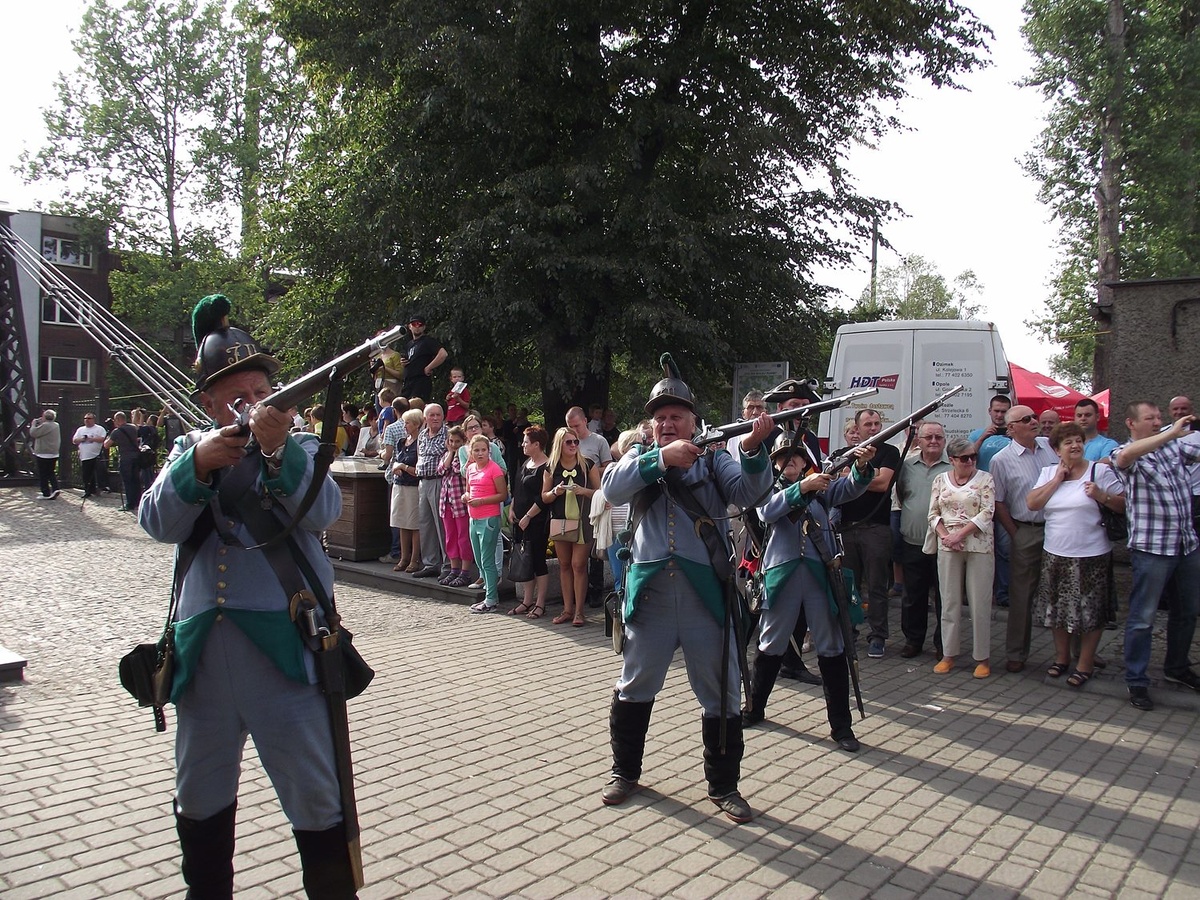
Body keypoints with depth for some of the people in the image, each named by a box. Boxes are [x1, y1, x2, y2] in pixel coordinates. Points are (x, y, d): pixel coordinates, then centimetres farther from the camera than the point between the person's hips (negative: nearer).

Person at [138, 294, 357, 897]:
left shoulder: (299, 450, 2)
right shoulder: (189, 450, 10)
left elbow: (322, 512, -18)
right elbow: (157, 523, -5)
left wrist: (277, 448, -33)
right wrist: (198, 465, -22)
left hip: (284, 650, -3)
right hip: (202, 651, 4)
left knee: (318, 801, 2)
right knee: (199, 800, 20)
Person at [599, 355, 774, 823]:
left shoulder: (714, 460, 4)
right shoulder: (640, 457, 7)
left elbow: (749, 491, -14)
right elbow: (612, 487, -14)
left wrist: (753, 450, -33)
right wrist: (662, 458, -27)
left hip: (705, 592, -1)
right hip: (650, 591, 1)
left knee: (721, 694, 7)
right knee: (634, 688, 15)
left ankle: (723, 785, 24)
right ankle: (625, 771, 35)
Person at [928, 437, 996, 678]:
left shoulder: (985, 479, 1)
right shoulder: (940, 480, 9)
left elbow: (987, 513, -8)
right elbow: (933, 513, 7)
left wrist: (960, 534, -15)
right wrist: (944, 536, -10)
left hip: (978, 546, -2)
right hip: (947, 548, 2)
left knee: (980, 602, 0)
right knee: (949, 601, 6)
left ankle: (982, 657, 9)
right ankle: (948, 654, 14)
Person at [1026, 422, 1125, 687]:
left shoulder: (1100, 471, -4)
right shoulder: (1048, 473, 7)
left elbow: (1124, 505, -3)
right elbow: (1032, 503, -5)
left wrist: (1101, 496, -20)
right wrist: (1057, 479, -7)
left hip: (1091, 555, -4)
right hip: (1054, 554, 4)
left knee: (1089, 612, 3)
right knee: (1057, 608, 13)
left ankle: (1085, 665, 16)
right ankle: (1061, 658, 29)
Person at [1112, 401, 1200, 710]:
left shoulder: (1174, 445, 10)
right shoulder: (1126, 454, -8)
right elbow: (1125, 456, -32)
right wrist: (1172, 432, -32)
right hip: (1151, 547, -7)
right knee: (1143, 617, 0)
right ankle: (1136, 682, 9)